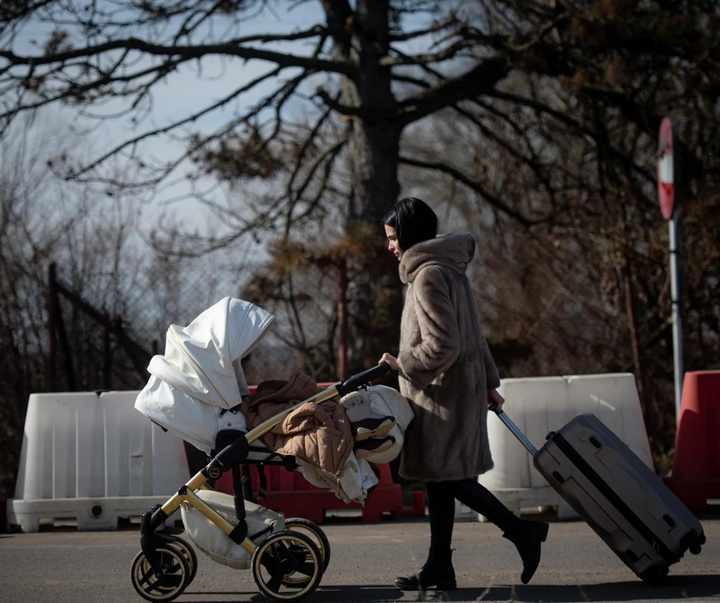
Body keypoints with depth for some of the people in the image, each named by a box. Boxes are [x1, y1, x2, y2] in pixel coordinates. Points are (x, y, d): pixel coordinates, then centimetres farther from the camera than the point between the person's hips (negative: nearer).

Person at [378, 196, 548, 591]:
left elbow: (442, 345, -23)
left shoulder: (429, 274, -17)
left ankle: (522, 532, 1)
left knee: (448, 478, -4)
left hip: (444, 392, -10)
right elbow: (471, 334, 20)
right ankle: (439, 569, 11)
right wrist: (489, 381, 24)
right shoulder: (448, 267, 15)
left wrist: (403, 364, -11)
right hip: (460, 387, 10)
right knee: (439, 478, 9)